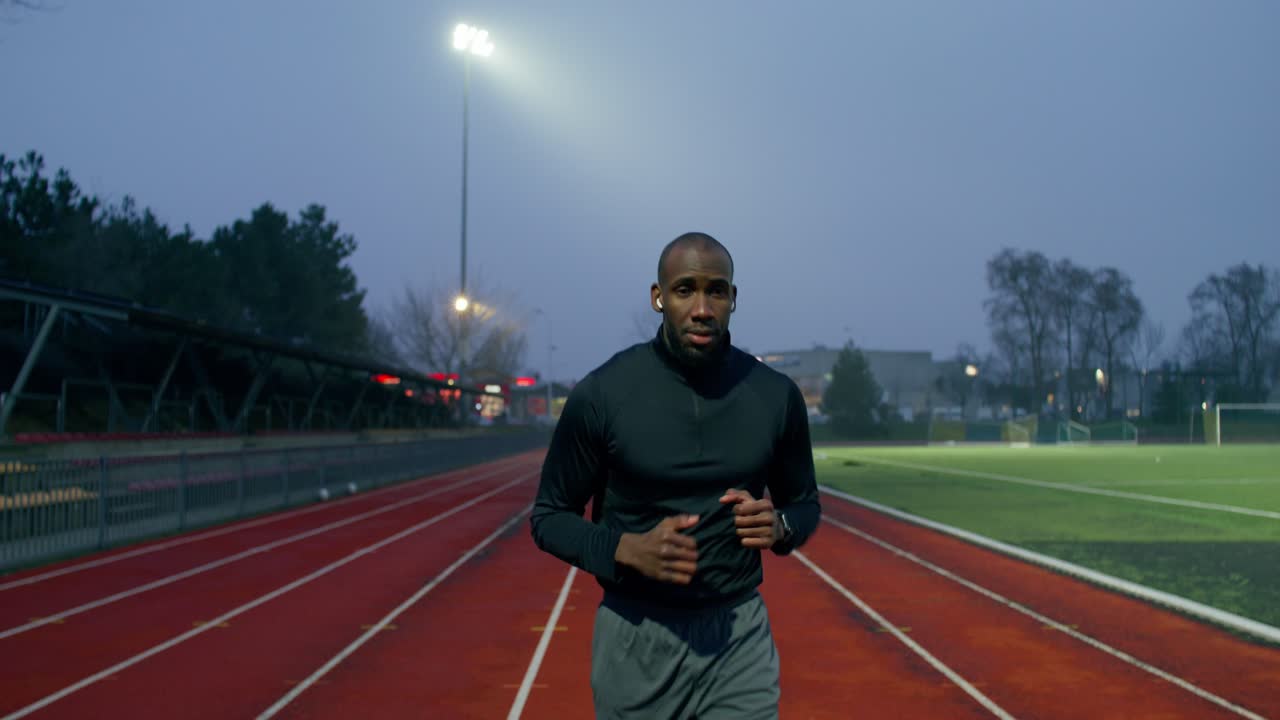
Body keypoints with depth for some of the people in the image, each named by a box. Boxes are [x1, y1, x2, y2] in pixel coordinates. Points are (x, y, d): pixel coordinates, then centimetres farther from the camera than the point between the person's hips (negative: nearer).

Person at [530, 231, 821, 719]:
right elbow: (549, 517, -1)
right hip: (635, 640, -1)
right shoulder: (601, 394, -9)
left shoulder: (777, 395, -1)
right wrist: (627, 549, -19)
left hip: (739, 638, 1)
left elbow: (805, 503, 13)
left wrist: (779, 526, -11)